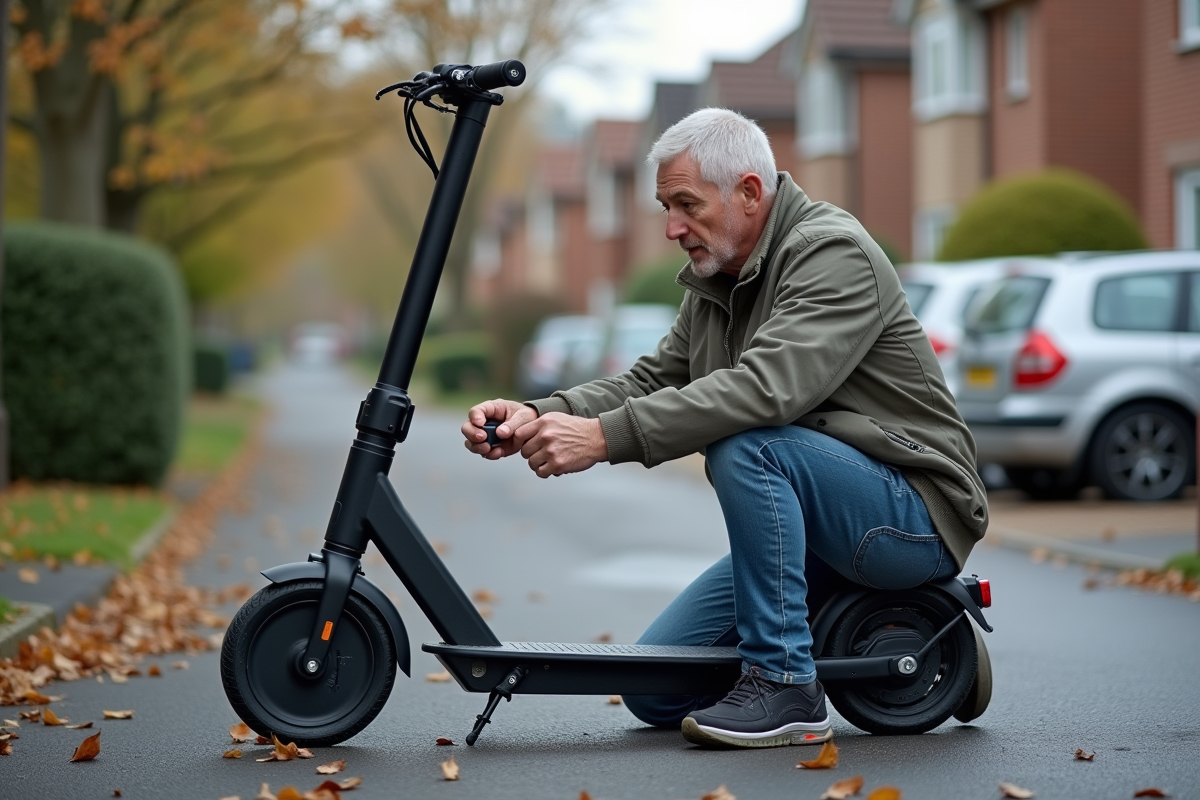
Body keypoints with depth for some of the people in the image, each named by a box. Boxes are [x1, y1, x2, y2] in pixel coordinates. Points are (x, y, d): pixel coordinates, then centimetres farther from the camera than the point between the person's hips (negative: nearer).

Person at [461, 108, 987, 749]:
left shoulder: (834, 253, -18)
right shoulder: (712, 284, 12)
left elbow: (765, 389, -33)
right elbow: (650, 381, 5)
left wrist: (605, 436, -37)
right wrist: (539, 416, -15)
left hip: (913, 519, -8)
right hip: (803, 526, 8)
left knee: (745, 445, -35)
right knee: (655, 691, 0)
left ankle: (786, 686, -25)